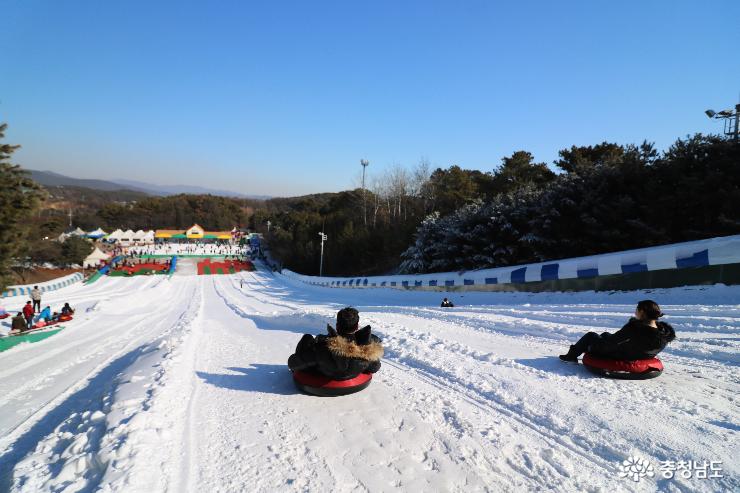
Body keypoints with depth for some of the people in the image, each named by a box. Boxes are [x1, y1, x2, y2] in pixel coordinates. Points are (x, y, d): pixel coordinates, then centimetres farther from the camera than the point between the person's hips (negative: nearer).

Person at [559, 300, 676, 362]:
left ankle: (571, 355, 32)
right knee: (606, 335, 29)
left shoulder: (634, 328, -36)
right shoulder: (665, 332, -17)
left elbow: (611, 341, -29)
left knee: (591, 335, 17)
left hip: (618, 358, -6)